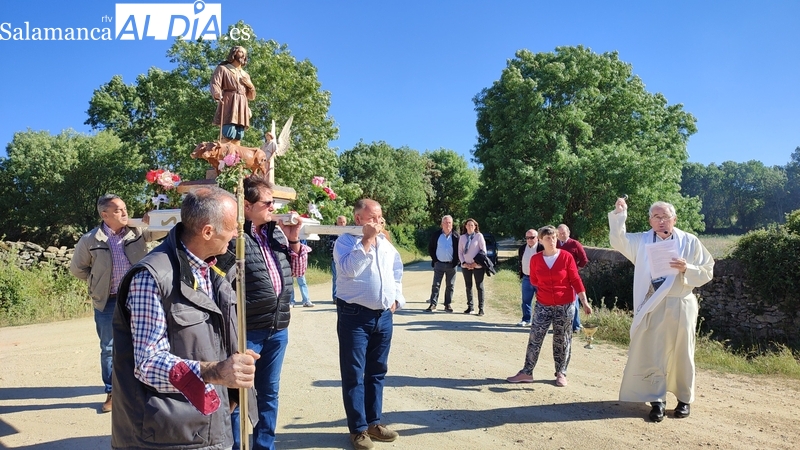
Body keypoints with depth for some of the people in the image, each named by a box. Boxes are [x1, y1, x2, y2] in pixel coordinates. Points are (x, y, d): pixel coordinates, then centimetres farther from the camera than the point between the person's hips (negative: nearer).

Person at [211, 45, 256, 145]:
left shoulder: (245, 75, 28)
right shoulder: (222, 68, 11)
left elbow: (252, 97, 28)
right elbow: (215, 84, -6)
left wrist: (250, 85, 6)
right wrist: (218, 96, -28)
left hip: (242, 107, 6)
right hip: (228, 105, -5)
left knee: (238, 138, -4)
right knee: (229, 135, -21)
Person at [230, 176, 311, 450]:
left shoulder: (276, 231, 9)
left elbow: (297, 270, 16)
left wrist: (294, 240, 1)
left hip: (278, 328, 7)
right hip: (246, 330, -7)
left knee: (269, 393, 18)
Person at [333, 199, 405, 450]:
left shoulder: (386, 243, 12)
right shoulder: (346, 241, -7)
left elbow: (397, 273, 20)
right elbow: (349, 269, -24)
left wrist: (396, 299, 8)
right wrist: (367, 240, -21)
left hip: (384, 316, 6)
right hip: (355, 316, -6)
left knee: (377, 372, 14)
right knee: (353, 374, 2)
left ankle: (373, 422, 26)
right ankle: (358, 428, 12)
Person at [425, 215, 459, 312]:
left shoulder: (456, 236, 1)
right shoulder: (436, 235, 2)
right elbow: (430, 248, 9)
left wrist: (456, 261, -4)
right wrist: (434, 259, 0)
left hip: (451, 265, 0)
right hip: (439, 264, 0)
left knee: (450, 286, 6)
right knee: (436, 285, 0)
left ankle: (448, 304, 15)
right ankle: (433, 304, 5)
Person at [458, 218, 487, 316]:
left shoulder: (479, 236, -3)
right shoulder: (462, 237, 7)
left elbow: (483, 250, -5)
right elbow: (460, 252, 9)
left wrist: (476, 263, -10)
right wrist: (464, 263, -4)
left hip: (477, 266, -4)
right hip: (466, 266, 4)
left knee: (479, 287, 0)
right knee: (468, 287, 9)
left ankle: (481, 308, 4)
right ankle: (470, 306, 19)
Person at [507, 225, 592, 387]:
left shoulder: (566, 257, -7)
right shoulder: (535, 259, -2)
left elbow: (576, 280, -5)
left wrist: (585, 302, -7)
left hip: (565, 305, -1)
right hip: (543, 305, 2)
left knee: (562, 341, 7)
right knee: (535, 338, 0)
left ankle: (561, 374, 19)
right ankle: (527, 372, 7)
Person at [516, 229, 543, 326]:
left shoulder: (542, 248, -11)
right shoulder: (522, 248, 7)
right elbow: (519, 262, 15)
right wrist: (521, 276, 12)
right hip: (526, 278, 5)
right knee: (526, 301, 10)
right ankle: (526, 320, 19)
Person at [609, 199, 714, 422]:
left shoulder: (690, 242, 0)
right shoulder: (642, 241, 5)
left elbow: (707, 272, 1)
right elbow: (619, 241, -6)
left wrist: (687, 269, -19)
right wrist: (619, 215, -17)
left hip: (680, 306, -1)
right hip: (652, 307, 1)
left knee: (681, 355, 10)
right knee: (650, 354, 3)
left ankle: (684, 399, 28)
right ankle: (657, 400, 15)